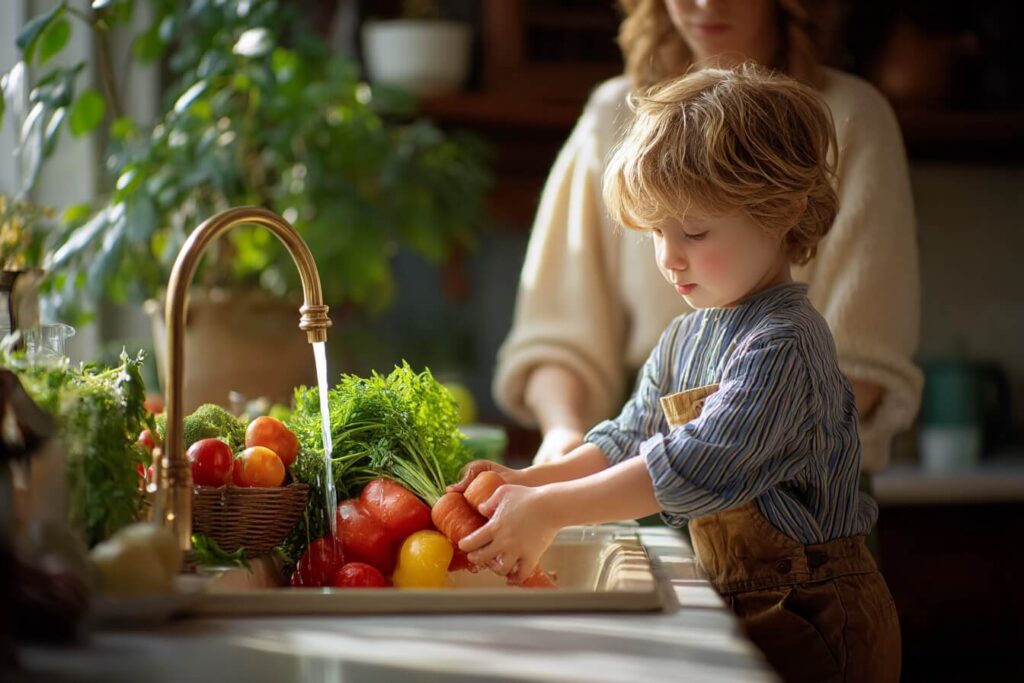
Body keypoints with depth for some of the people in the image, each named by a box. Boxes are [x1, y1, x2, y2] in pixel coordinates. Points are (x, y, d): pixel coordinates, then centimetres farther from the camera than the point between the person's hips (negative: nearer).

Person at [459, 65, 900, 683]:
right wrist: (528, 481, -2)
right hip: (739, 598, 7)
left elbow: (699, 466, -27)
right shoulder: (683, 340, 10)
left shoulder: (783, 344, -19)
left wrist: (551, 510, -25)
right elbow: (626, 443, 14)